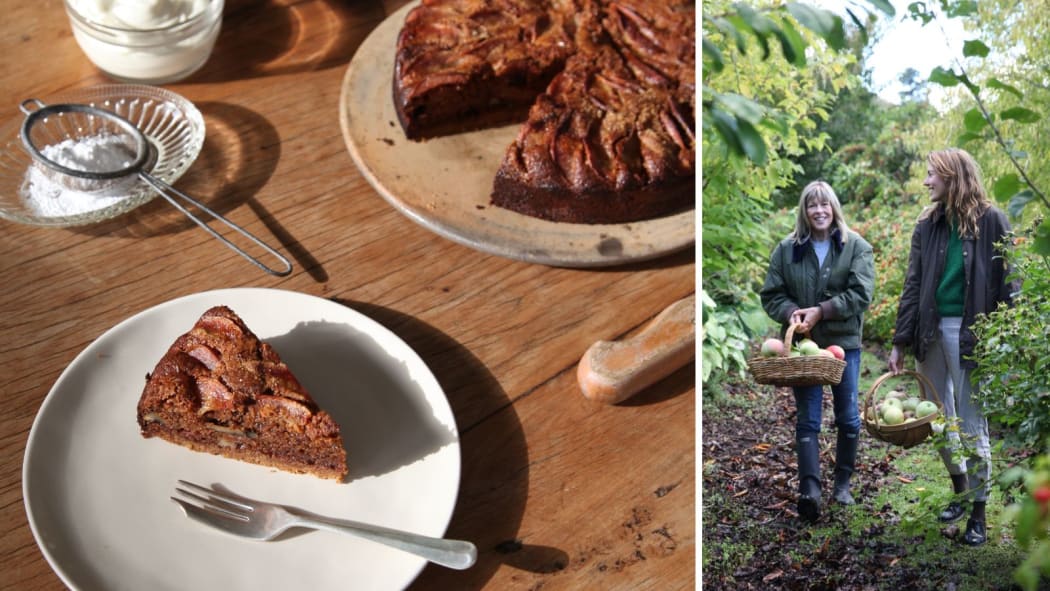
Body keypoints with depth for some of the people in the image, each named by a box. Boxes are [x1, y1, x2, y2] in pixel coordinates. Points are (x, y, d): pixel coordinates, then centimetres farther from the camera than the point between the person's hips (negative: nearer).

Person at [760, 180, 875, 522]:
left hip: (844, 342, 0)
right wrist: (791, 313, -18)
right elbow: (771, 294, 2)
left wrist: (820, 311, -20)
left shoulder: (856, 246, -2)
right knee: (807, 419, -3)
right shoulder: (787, 248, 2)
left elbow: (861, 294, -11)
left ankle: (843, 482, 26)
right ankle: (809, 488, -9)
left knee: (847, 417, 10)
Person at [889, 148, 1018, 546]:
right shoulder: (929, 224, 9)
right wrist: (901, 342, 5)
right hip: (931, 330, 5)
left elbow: (1008, 283, -5)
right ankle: (960, 490, 34)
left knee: (972, 424, 1)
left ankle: (978, 515, 13)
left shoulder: (990, 221, -4)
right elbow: (913, 285, 9)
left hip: (969, 333, -5)